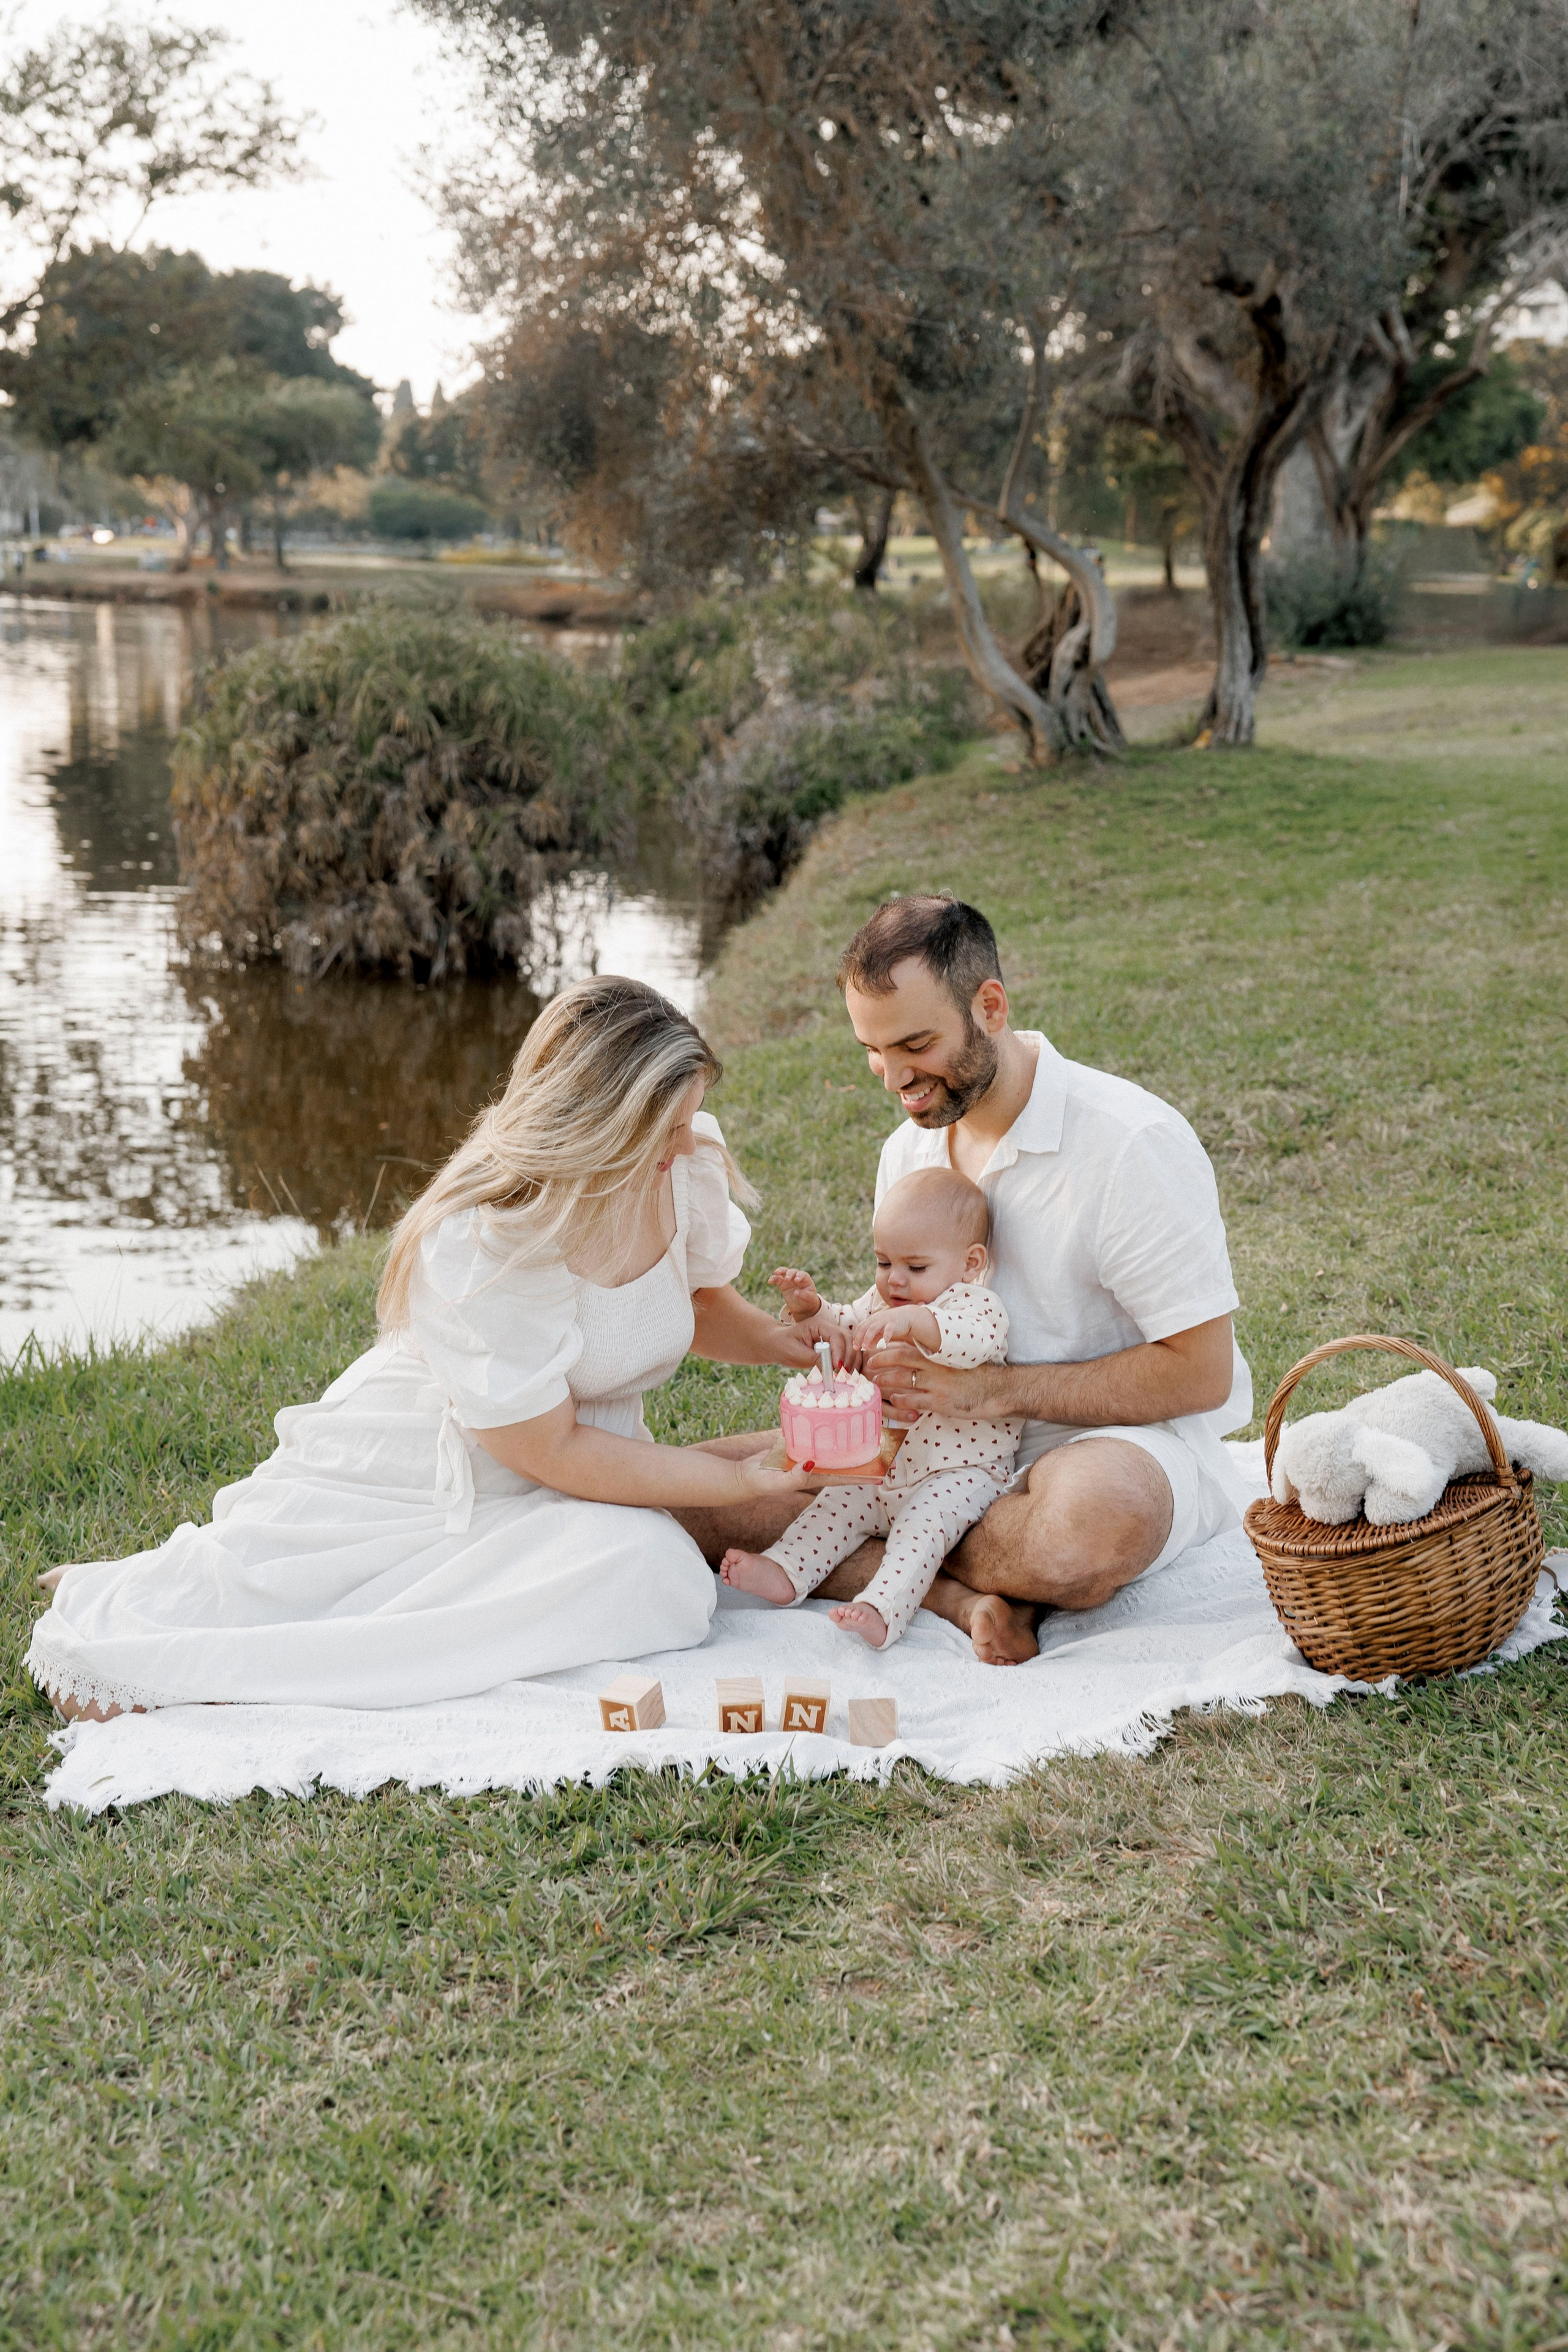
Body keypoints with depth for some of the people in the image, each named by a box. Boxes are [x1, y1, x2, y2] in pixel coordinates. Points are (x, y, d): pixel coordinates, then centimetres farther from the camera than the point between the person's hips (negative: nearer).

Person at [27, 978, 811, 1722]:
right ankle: (110, 1601, 23)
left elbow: (700, 1306, 14)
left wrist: (791, 1342, -7)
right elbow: (550, 1452, -22)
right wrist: (741, 1482, -19)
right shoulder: (482, 1242, -29)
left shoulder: (688, 1163, -9)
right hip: (407, 1473, -5)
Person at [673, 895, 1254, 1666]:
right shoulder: (908, 1149, 6)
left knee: (1089, 1525, -44)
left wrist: (997, 1390, -22)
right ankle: (958, 1595, -21)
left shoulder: (1132, 1144, -17)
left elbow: (1200, 1373, -17)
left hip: (1120, 1438, -5)